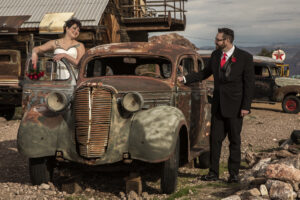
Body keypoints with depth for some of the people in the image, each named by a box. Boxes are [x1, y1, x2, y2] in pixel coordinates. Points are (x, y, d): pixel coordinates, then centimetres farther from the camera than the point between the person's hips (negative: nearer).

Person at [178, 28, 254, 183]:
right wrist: (185, 79, 8)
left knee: (234, 140, 5)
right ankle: (213, 173, 13)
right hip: (218, 104, 5)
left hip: (234, 105, -5)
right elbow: (205, 73, 18)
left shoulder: (245, 57, -9)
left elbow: (249, 83, -8)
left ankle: (234, 173, 15)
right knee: (215, 139, 5)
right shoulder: (215, 55, 6)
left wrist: (246, 106, -13)